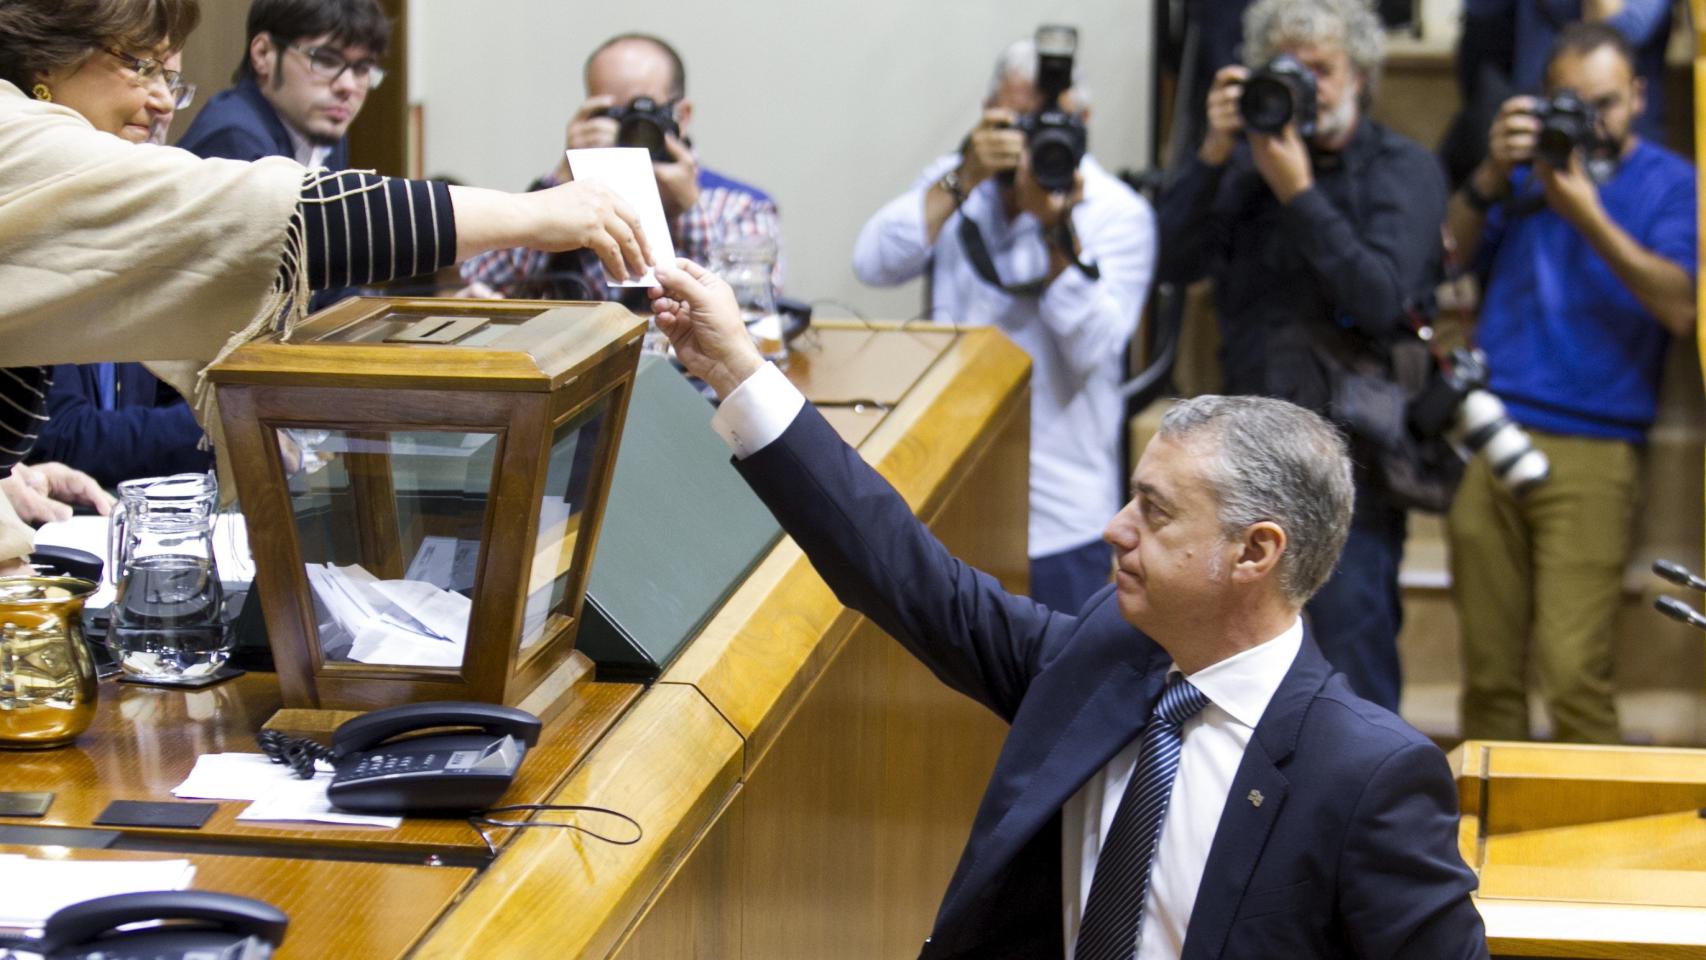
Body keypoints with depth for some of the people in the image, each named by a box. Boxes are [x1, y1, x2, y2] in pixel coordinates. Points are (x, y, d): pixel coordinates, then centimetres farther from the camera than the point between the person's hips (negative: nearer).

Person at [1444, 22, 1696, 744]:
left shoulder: (1669, 184, 8)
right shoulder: (1527, 164, 17)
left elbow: (1681, 306, -8)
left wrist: (1589, 218, -15)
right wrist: (1491, 177, -7)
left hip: (1590, 454, -3)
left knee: (1574, 672, -14)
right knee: (1488, 671, 1)